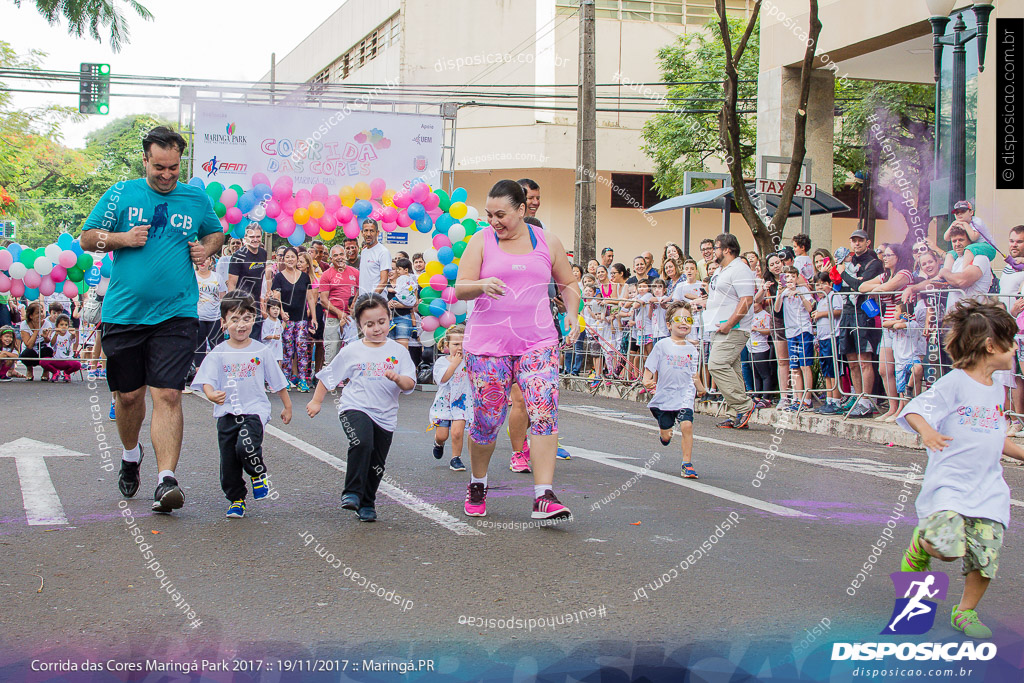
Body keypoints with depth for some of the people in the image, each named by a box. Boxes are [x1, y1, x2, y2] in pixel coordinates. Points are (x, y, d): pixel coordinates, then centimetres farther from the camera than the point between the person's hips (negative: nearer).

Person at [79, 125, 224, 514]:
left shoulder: (197, 199, 8)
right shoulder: (121, 195, 5)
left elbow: (216, 233, 26)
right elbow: (87, 238, 9)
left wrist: (207, 248, 3)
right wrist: (122, 238, -9)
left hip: (176, 314, -1)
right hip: (123, 314, 1)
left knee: (167, 395, -12)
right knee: (129, 395, 11)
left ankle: (166, 480, -15)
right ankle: (131, 454, 40)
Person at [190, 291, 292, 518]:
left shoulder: (261, 351, 1)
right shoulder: (218, 353, 0)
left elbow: (278, 382, 11)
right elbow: (207, 380, -9)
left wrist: (287, 406, 16)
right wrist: (211, 394, -31)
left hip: (255, 409, -2)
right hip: (227, 412, 2)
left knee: (246, 445, -26)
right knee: (228, 462, 5)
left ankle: (259, 474, 4)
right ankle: (236, 499, 25)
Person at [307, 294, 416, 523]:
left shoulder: (398, 351, 3)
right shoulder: (351, 351, 1)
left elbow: (410, 384, -2)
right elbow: (328, 376, 12)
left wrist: (398, 378, -23)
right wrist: (316, 401, 13)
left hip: (385, 415, 2)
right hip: (355, 408, -2)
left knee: (376, 465, 7)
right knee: (362, 444, -29)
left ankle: (367, 504, 27)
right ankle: (352, 493, -18)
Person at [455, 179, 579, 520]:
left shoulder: (547, 242, 9)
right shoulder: (481, 241, 3)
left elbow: (568, 283, 23)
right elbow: (460, 289, -4)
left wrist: (573, 314, 6)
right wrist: (481, 285, -25)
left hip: (538, 341, 1)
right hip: (487, 342, -1)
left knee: (544, 413, -15)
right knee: (487, 420, 2)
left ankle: (544, 497, -16)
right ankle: (477, 485, 28)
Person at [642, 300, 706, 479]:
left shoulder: (692, 349, 8)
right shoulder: (662, 345, -3)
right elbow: (650, 367, -4)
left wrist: (700, 389, 19)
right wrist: (647, 381, -20)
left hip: (685, 395, 1)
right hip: (664, 395, -1)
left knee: (687, 425, -22)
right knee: (665, 434, 10)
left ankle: (687, 464, -14)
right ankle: (666, 435, 50)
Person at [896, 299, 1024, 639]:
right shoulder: (955, 384, -9)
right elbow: (913, 410, -13)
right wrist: (927, 432, -32)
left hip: (987, 486, 7)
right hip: (949, 481, -6)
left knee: (985, 555, 0)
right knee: (948, 546, -25)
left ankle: (965, 612, 22)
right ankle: (920, 544, 11)